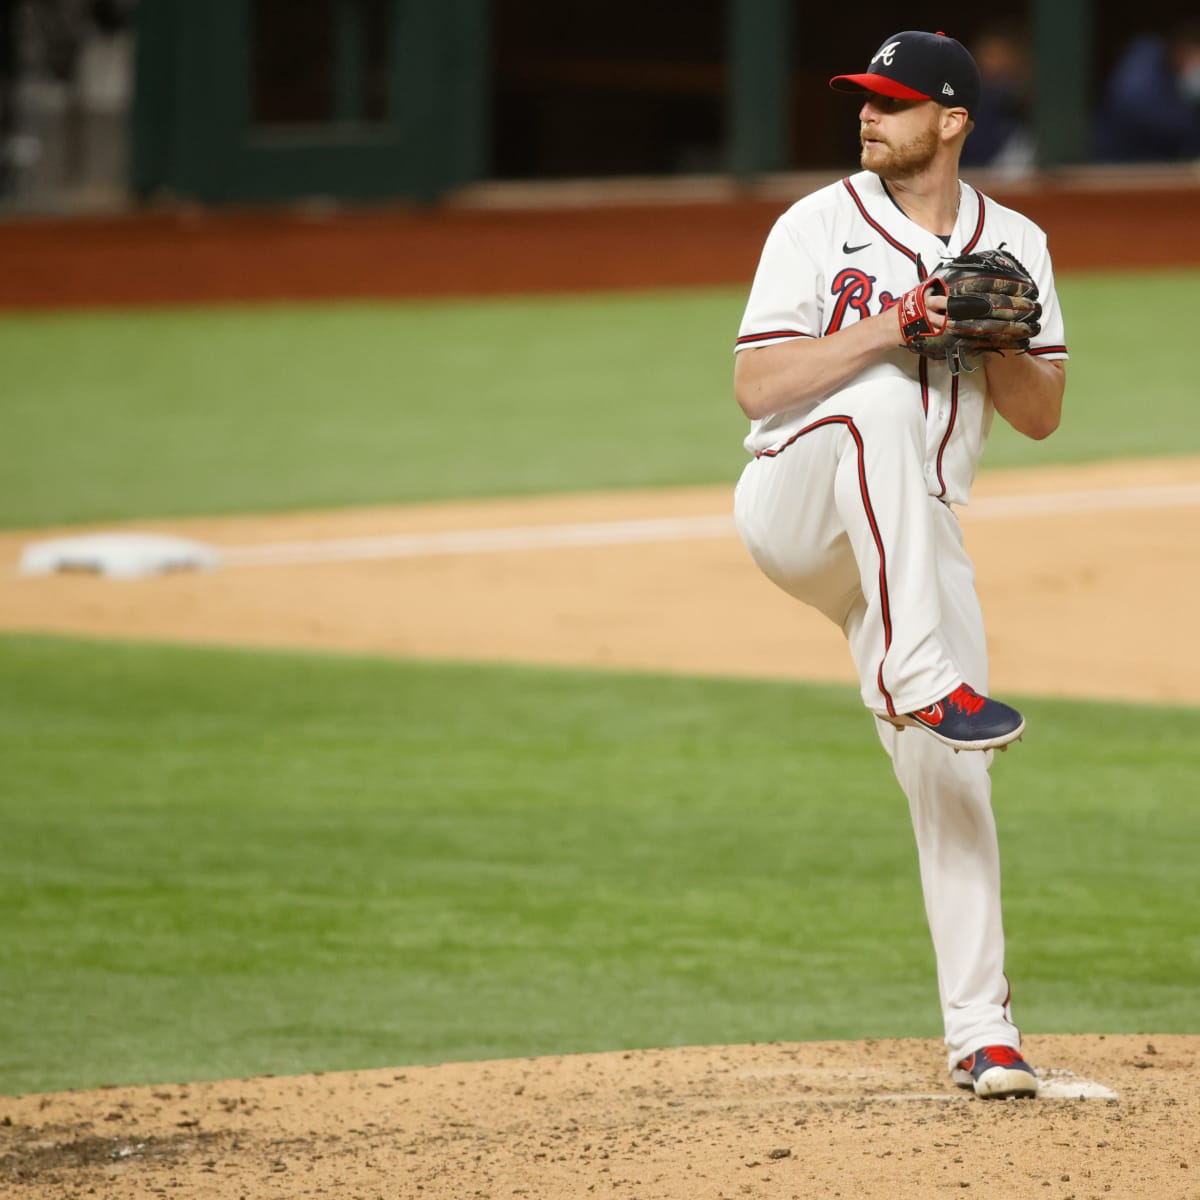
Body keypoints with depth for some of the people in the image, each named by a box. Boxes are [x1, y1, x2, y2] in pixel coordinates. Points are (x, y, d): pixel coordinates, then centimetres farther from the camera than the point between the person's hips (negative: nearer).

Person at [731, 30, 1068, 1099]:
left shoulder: (1014, 248, 9)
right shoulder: (821, 227, -3)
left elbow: (1042, 415, 8)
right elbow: (757, 384, -12)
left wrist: (989, 341, -11)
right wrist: (888, 327, -21)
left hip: (914, 545, 3)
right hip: (792, 512, -3)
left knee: (951, 775, -5)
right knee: (881, 401, -35)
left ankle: (981, 1031, 3)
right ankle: (923, 679, -44)